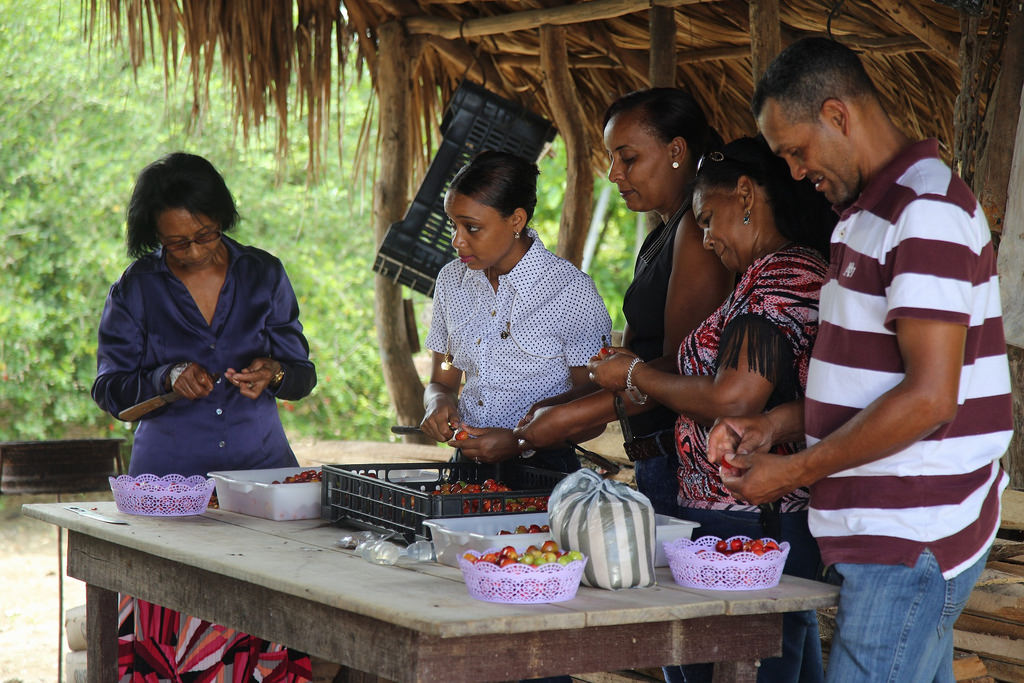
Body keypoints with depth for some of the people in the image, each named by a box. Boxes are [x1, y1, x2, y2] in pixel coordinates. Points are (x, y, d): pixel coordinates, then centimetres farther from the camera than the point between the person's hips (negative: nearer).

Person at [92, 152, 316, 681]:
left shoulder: (264, 275, 9)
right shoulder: (137, 289, 5)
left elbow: (303, 375, 12)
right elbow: (110, 389, 5)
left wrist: (271, 373, -10)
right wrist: (168, 378, -13)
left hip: (261, 462, 1)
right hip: (168, 472, -1)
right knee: (170, 622, -15)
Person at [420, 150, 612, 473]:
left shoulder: (571, 292, -7)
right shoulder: (452, 280, 12)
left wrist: (518, 442, -17)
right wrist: (439, 400, -3)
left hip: (542, 470, -6)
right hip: (467, 464, 6)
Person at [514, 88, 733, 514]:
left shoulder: (698, 229, -10)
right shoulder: (657, 240, 21)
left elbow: (680, 369, -17)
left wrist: (570, 417, -16)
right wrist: (559, 407, 6)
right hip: (653, 460, 9)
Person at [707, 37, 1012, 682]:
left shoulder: (926, 209, -16)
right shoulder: (874, 210, 18)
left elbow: (928, 397, -22)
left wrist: (794, 471, -15)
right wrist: (778, 424, 10)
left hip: (911, 543, -10)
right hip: (896, 535, 10)